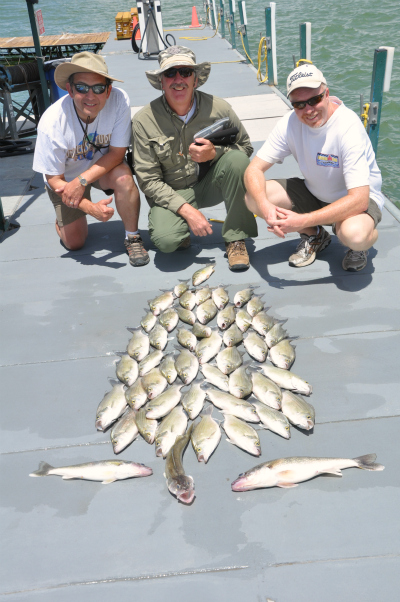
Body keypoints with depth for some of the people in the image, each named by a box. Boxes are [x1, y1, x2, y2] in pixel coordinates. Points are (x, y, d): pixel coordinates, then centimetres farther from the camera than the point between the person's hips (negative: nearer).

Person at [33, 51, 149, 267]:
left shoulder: (119, 100, -30)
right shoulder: (52, 123, -32)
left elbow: (117, 152, -22)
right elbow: (53, 179, -23)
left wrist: (82, 181, -34)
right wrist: (89, 207, -39)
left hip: (103, 167, 1)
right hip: (65, 177, 0)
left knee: (123, 176, -34)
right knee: (74, 243, 0)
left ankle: (132, 238, -14)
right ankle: (63, 217, 34)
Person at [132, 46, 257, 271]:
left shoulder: (219, 108, -9)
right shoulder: (144, 121, -12)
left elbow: (246, 147, 3)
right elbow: (149, 180, -12)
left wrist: (215, 153, -20)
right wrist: (186, 210, -24)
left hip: (210, 184, 2)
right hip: (172, 193, -2)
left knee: (237, 158, -27)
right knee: (166, 240, -31)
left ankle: (236, 238, -16)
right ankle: (183, 231, 9)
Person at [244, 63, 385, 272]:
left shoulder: (349, 127, -28)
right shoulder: (290, 123, -13)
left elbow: (358, 199, -34)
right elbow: (253, 170, -15)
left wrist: (303, 220, -41)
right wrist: (265, 206, -37)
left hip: (358, 198, -5)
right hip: (314, 193, 5)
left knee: (354, 234, -41)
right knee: (253, 197, -16)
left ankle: (359, 245, 1)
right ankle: (315, 236, 6)